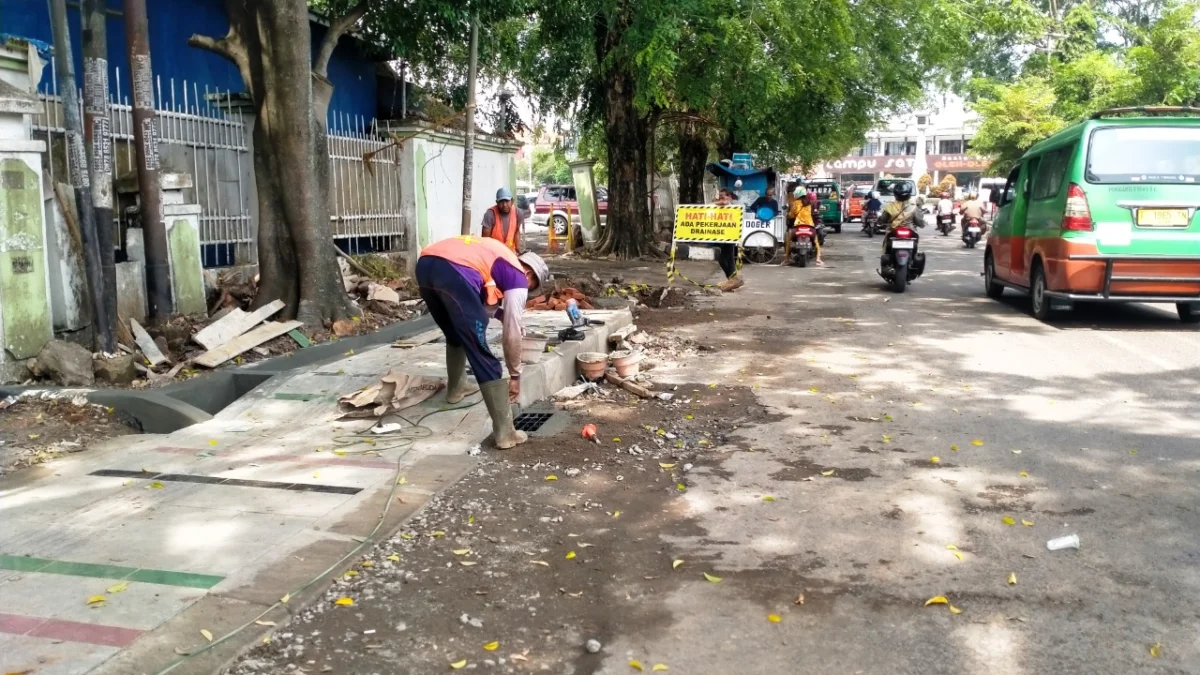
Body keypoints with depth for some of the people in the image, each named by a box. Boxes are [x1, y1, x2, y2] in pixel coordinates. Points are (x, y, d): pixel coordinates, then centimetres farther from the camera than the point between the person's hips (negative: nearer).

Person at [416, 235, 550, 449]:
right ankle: (504, 432, 1)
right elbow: (512, 336, 13)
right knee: (484, 357, -1)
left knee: (455, 335, 34)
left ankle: (455, 388, 51)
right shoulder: (519, 278, 16)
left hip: (425, 264, 8)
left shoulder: (498, 255, 37)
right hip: (454, 273, -8)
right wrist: (515, 375, 23)